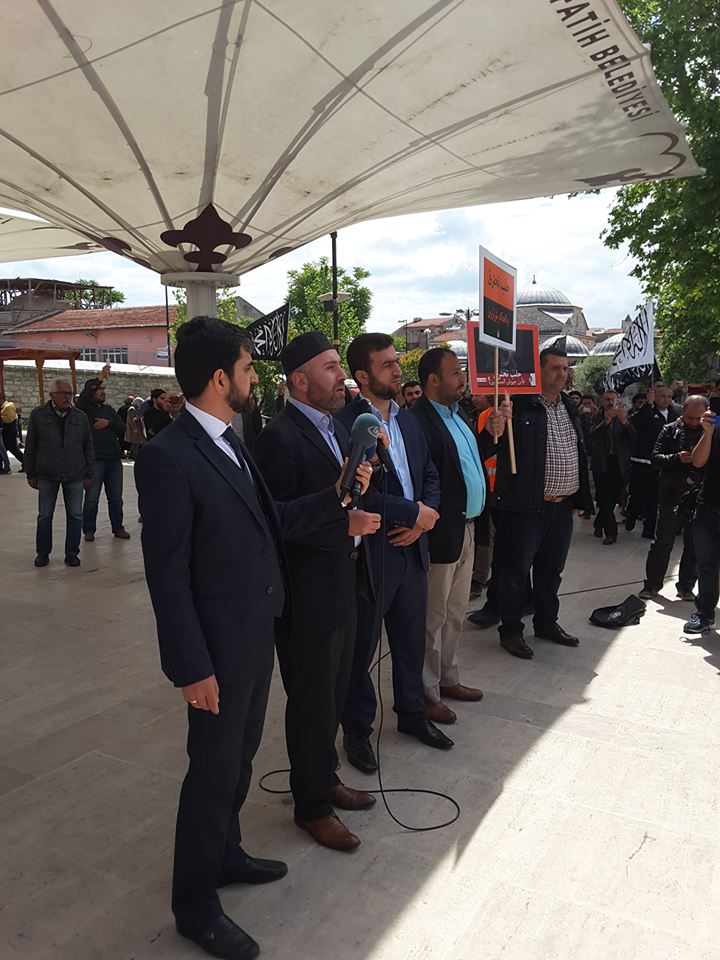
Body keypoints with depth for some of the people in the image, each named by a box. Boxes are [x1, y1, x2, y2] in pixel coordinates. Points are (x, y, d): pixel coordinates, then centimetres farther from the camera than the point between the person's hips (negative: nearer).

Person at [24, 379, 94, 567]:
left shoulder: (80, 417, 6)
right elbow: (30, 446, 5)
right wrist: (31, 474, 3)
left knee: (75, 515, 3)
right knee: (44, 516, 7)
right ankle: (43, 552, 20)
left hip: (75, 475, 1)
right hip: (46, 475, -1)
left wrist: (88, 474, 5)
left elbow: (89, 447, 9)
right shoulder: (38, 415, 1)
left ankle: (72, 552, 14)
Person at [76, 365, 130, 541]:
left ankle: (118, 528, 18)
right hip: (94, 459, -5)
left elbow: (122, 428, 10)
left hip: (114, 459, 5)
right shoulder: (85, 408, 1)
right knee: (91, 498, 0)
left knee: (116, 498, 9)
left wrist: (109, 423, -9)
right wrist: (99, 378, -26)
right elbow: (84, 396, -22)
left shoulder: (109, 409, 17)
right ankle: (89, 530, 10)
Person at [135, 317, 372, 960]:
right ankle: (195, 905, 31)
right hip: (220, 647, -8)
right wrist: (192, 667, -18)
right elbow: (167, 572, -20)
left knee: (240, 755, 24)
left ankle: (224, 854, 47)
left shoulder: (229, 442, 7)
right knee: (214, 769, 8)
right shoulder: (168, 457, -21)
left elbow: (271, 523, 7)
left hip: (258, 634, 8)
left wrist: (335, 496, -4)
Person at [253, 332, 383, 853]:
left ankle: (326, 777, 43)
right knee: (311, 700, 9)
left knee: (335, 692, 22)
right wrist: (345, 525, -25)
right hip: (308, 591, -9)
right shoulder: (280, 437, -19)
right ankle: (312, 805, 29)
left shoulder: (336, 428, 10)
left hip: (345, 582, 9)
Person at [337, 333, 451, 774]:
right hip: (368, 552, -7)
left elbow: (430, 474, 13)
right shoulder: (345, 423, -16)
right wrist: (415, 514, -17)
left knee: (412, 639, 21)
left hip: (411, 548, 7)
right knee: (360, 647, 10)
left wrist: (423, 519, -5)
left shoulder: (408, 420, 10)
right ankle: (357, 729, 29)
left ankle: (412, 712, 41)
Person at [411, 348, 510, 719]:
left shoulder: (456, 414, 10)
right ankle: (427, 693, 23)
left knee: (454, 614, 22)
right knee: (434, 618, 6)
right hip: (441, 534, -10)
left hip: (466, 529, 10)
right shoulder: (418, 421, -21)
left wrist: (490, 433, 2)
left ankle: (447, 679, 40)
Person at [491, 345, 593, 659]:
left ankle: (547, 623, 36)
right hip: (526, 506, -7)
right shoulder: (519, 405, -12)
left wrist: (581, 497, 17)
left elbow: (579, 453, 20)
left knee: (551, 570, 20)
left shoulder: (569, 407, 12)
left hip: (562, 507, 7)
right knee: (516, 570, 4)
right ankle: (511, 631, 19)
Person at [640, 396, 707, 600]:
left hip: (699, 498, 1)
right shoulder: (670, 430, 1)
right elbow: (656, 458, -4)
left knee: (694, 546, 9)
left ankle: (686, 587, 23)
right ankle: (652, 585, 18)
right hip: (672, 496, -1)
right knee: (662, 543, 6)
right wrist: (677, 458, -20)